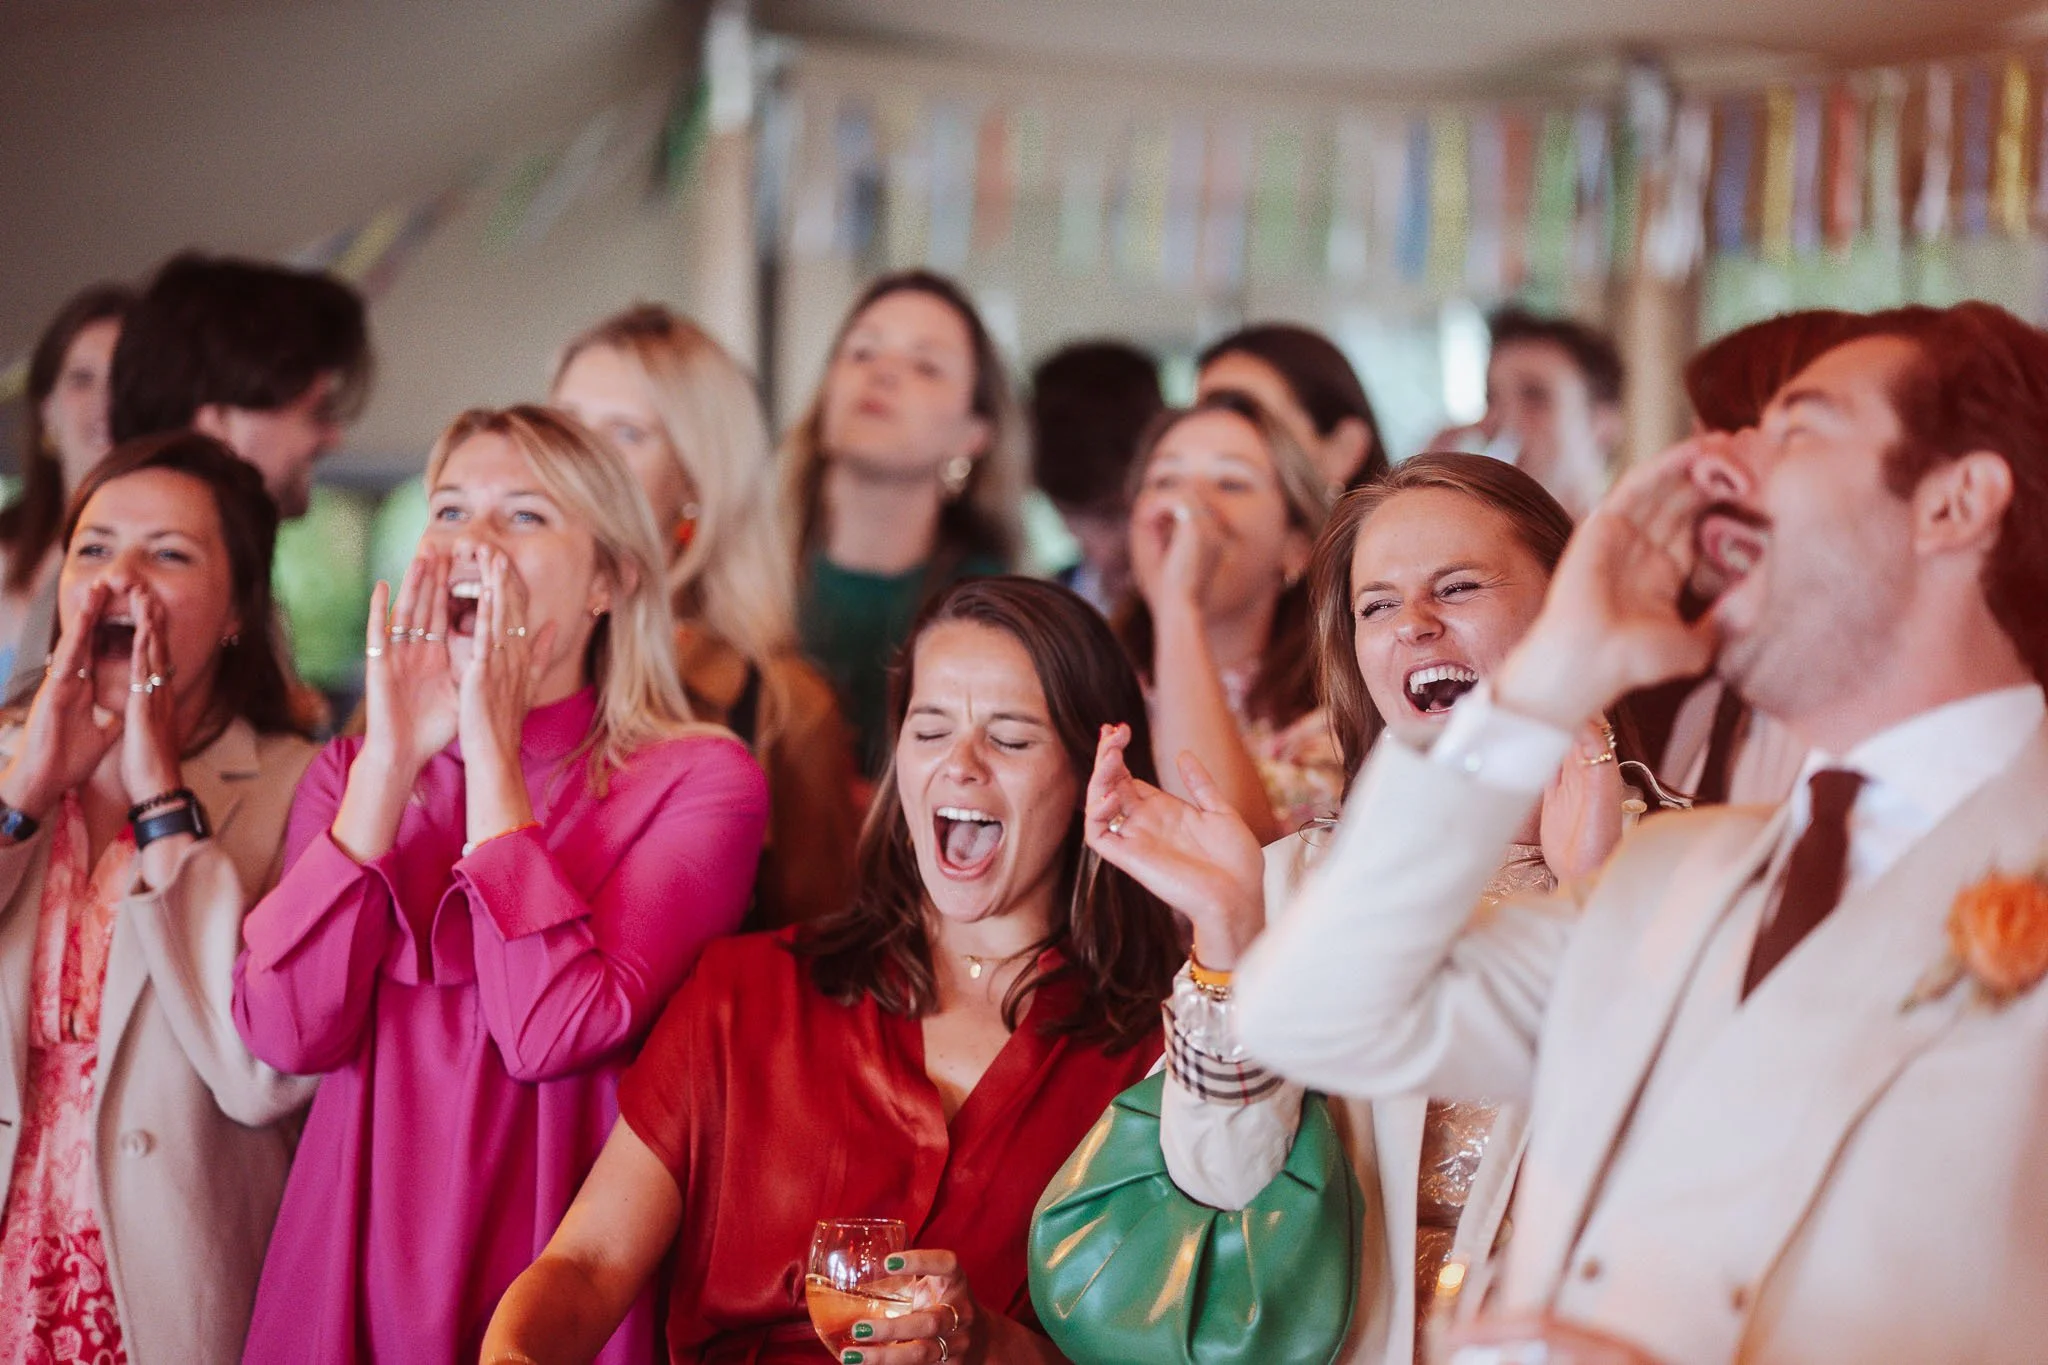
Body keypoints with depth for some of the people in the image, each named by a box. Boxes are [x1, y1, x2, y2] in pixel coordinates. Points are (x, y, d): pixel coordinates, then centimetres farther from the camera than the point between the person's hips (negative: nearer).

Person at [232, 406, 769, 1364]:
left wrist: (491, 744, -14)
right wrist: (395, 756, -11)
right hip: (349, 1280, 3)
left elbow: (553, 1031, -20)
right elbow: (286, 1031, -9)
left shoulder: (699, 780, -7)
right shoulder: (349, 772, 6)